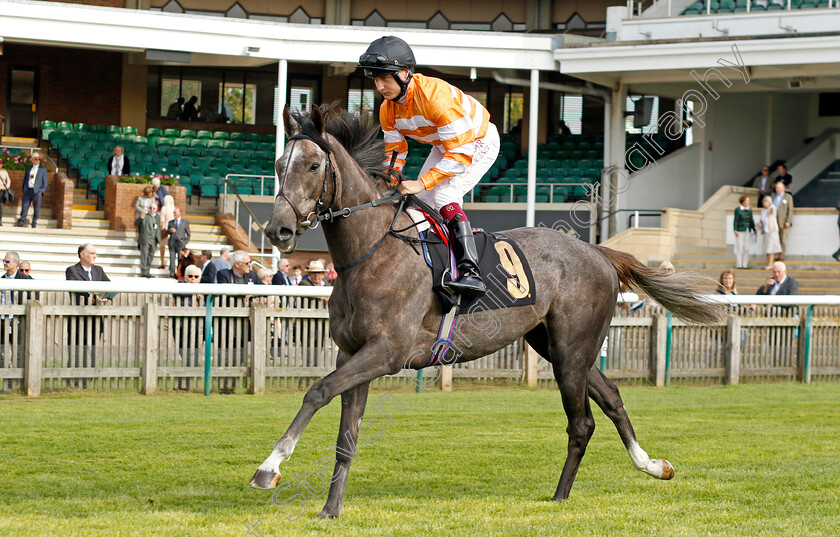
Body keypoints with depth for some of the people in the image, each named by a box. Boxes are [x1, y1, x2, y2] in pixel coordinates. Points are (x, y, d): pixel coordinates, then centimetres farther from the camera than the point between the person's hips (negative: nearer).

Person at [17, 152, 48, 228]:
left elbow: (45, 182, 7)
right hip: (28, 191, 2)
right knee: (24, 207, -3)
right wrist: (24, 190, 8)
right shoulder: (28, 168, 17)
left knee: (36, 209, -2)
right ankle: (21, 222, 0)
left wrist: (42, 191, -5)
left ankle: (34, 222, 8)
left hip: (37, 191, -2)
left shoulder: (43, 169, 9)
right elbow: (25, 180, 18)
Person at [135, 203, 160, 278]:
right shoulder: (145, 216, -2)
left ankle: (147, 271, 16)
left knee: (151, 256, 9)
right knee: (144, 255, -5)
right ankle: (144, 272, -5)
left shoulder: (157, 217, 14)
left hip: (154, 240, 6)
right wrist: (140, 218, -26)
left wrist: (158, 237, 15)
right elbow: (136, 224, -8)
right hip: (145, 239, -6)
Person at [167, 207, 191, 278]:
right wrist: (170, 230, -5)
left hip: (180, 242, -2)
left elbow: (188, 233, 9)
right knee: (172, 258, -6)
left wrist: (186, 242, -2)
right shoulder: (171, 222, 17)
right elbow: (167, 232, 17)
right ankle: (172, 272, -8)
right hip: (172, 242, 2)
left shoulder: (184, 222, 8)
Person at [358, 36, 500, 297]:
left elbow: (461, 153, -37)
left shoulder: (435, 95, -38)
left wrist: (422, 183, -40)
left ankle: (470, 272, -34)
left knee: (443, 193, -27)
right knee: (420, 202, 1)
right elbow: (395, 152, 0)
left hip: (479, 142, -8)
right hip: (444, 146, 9)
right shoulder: (388, 109, -13)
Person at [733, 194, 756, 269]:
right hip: (740, 231, -6)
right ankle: (738, 265, -4)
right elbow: (736, 220, -7)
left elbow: (751, 221, 16)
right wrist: (735, 230, -13)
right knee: (739, 247, -7)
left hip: (747, 231, 6)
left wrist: (754, 229, 9)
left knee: (746, 248, 5)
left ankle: (745, 264, 9)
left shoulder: (749, 210, 12)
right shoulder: (738, 209, -5)